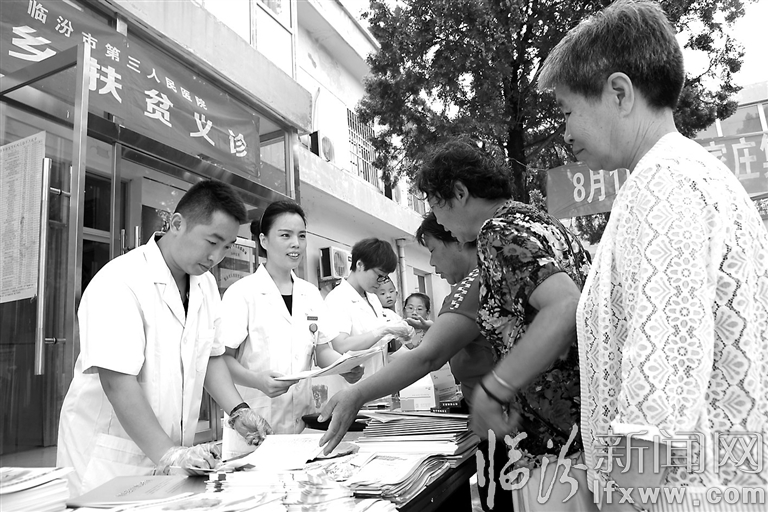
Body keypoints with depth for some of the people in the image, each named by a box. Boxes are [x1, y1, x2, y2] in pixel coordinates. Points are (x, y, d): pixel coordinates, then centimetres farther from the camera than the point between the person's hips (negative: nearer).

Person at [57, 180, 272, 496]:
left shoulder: (205, 284, 3)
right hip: (109, 460, -6)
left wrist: (238, 411, -3)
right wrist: (167, 454, -28)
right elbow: (117, 382, -25)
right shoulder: (120, 283, -20)